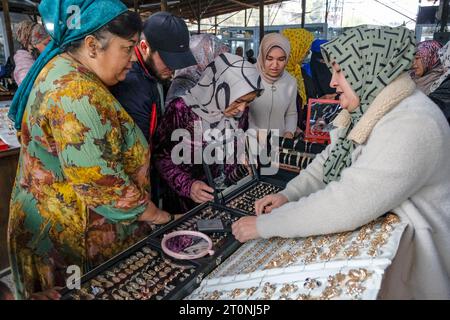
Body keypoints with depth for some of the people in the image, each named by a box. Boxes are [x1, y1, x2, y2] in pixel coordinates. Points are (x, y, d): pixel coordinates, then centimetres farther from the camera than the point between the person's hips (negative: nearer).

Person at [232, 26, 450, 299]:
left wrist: (265, 225, -25)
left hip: (405, 256, -7)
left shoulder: (411, 126, -27)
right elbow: (328, 163, 6)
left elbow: (345, 205, -32)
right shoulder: (367, 111, 2)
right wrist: (289, 194, -10)